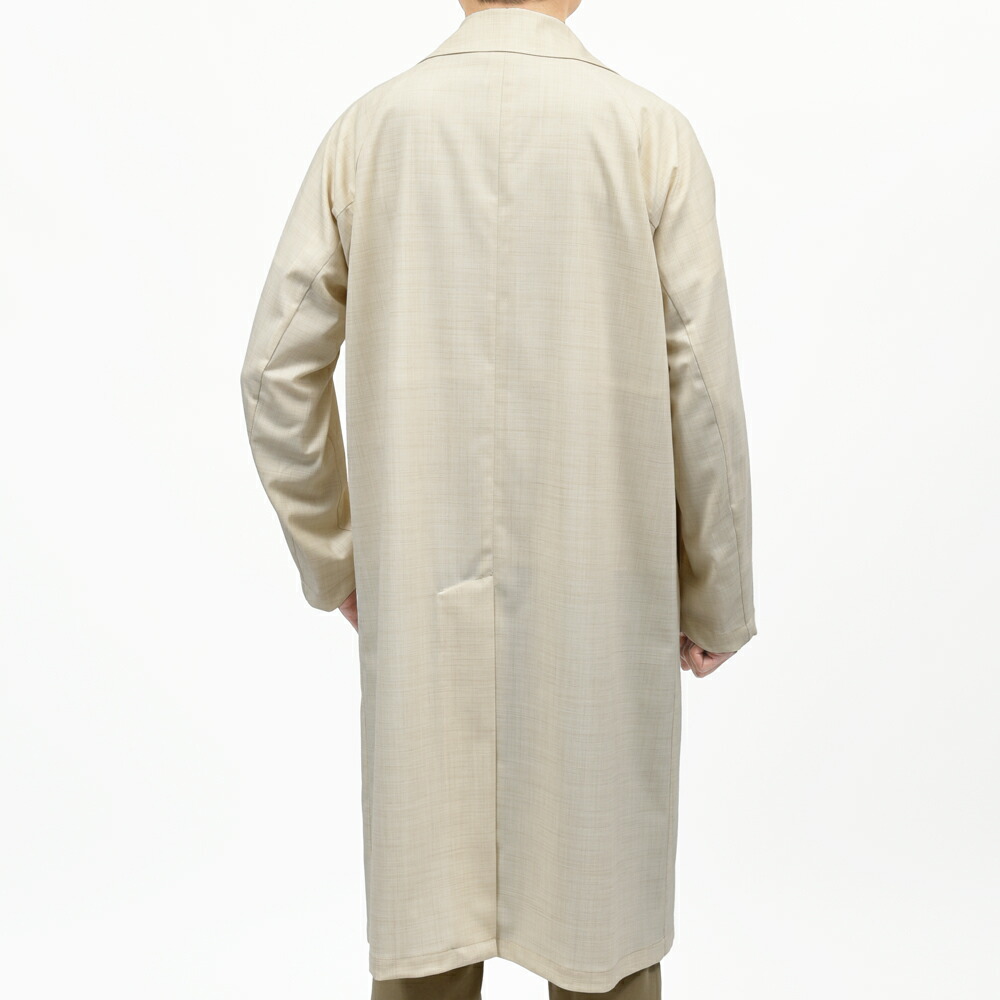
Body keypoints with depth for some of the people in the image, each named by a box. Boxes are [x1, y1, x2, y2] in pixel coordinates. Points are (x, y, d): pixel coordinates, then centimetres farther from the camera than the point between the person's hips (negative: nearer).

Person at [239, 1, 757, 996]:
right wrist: (715, 598, 5)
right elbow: (700, 386, -6)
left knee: (424, 914, 13)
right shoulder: (650, 132, -3)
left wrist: (335, 559, 14)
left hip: (419, 594, 2)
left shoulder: (368, 128, 2)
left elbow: (279, 372, 2)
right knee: (603, 905, 14)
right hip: (598, 599, -1)